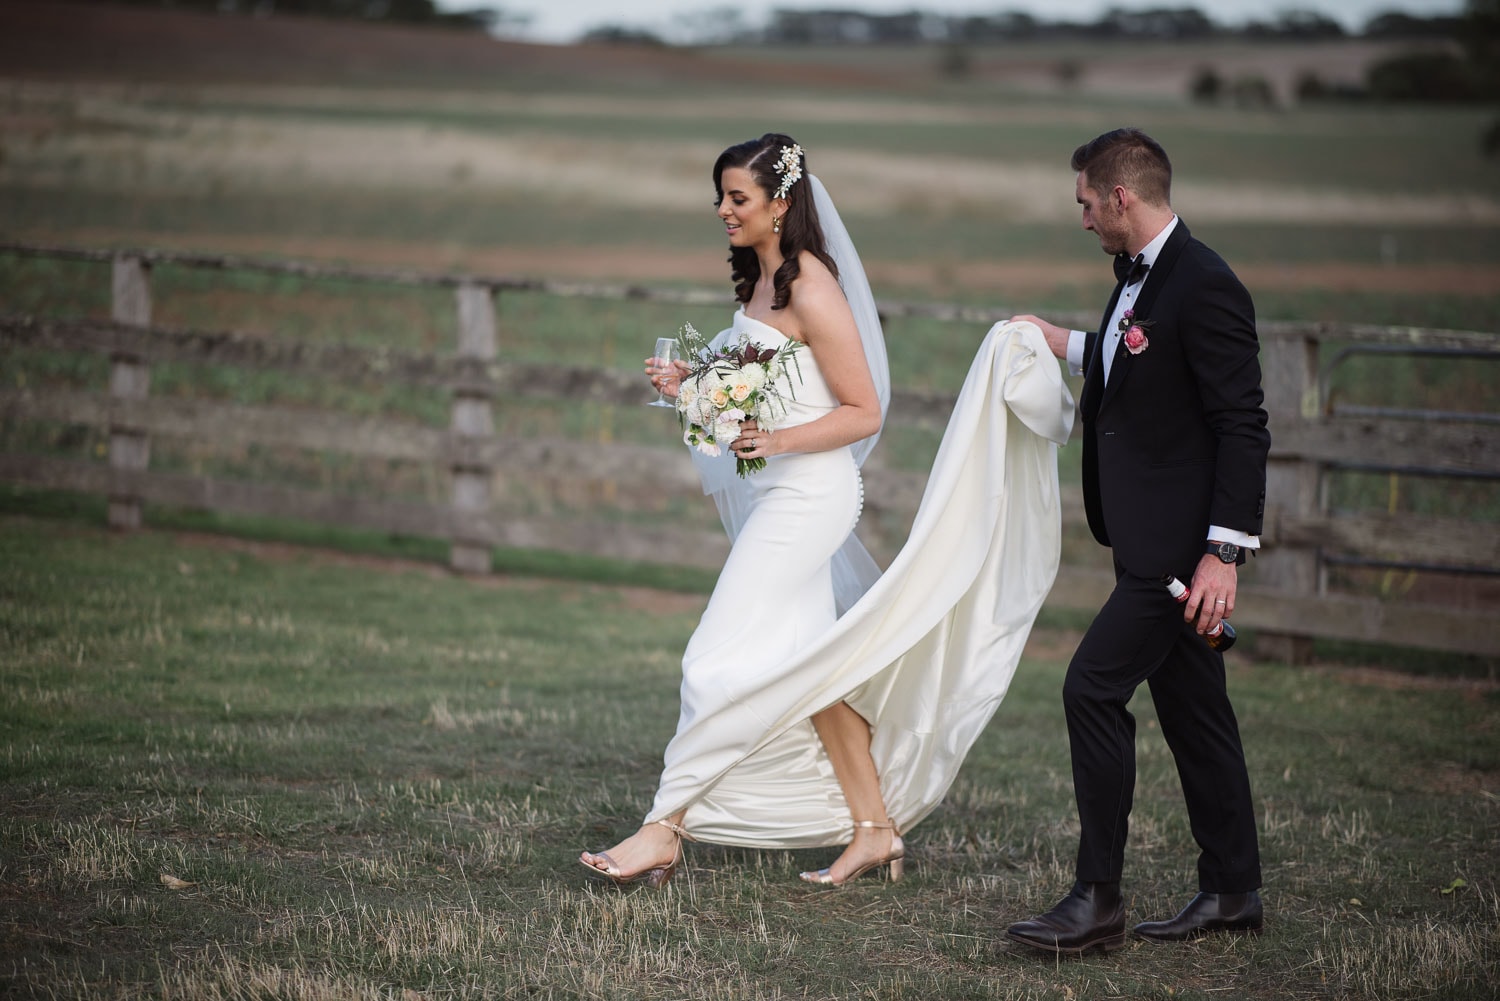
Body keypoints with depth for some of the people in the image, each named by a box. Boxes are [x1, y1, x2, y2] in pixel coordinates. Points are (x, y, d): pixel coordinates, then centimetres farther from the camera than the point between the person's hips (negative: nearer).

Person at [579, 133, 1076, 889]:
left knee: (721, 662, -9)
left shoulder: (812, 293, -16)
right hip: (770, 495, 10)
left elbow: (863, 411, -15)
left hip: (805, 496, -10)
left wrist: (777, 441, -25)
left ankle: (664, 831, -5)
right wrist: (692, 385, 6)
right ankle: (874, 829, 19)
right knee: (808, 670, 12)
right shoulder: (760, 282, 11)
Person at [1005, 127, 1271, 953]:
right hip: (1154, 541, 10)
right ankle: (1232, 891, 23)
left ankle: (1096, 900, -7)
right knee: (1190, 709, 14)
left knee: (1094, 690, -12)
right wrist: (1065, 344, 34)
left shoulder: (1203, 286, -18)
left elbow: (1242, 428, -20)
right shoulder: (1139, 277, 11)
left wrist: (1225, 552, -23)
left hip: (1178, 543, -10)